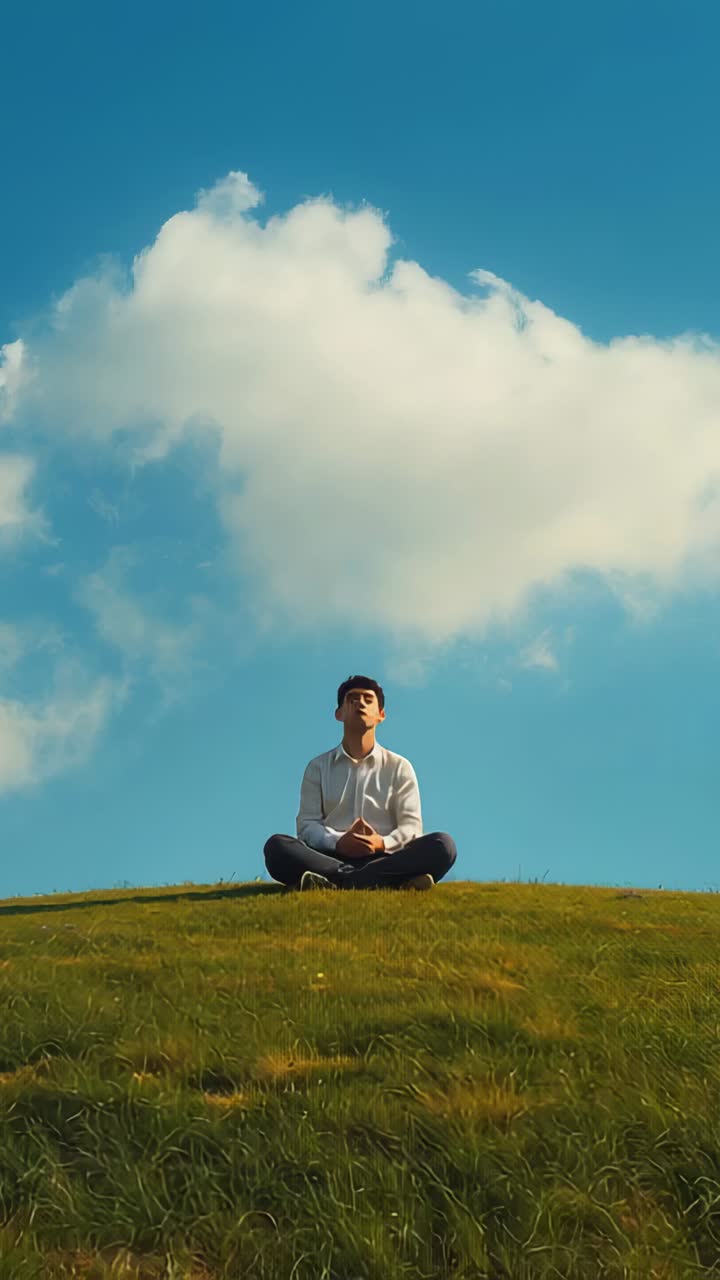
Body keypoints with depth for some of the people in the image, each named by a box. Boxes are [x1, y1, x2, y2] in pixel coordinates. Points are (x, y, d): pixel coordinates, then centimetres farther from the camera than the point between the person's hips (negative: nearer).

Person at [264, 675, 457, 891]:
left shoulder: (399, 767, 15)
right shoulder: (318, 767, 16)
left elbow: (411, 825, 6)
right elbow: (307, 824, 6)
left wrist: (383, 843, -17)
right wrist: (337, 842, -17)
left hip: (383, 859, 0)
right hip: (332, 857, 0)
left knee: (442, 844, -28)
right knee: (277, 846, -29)